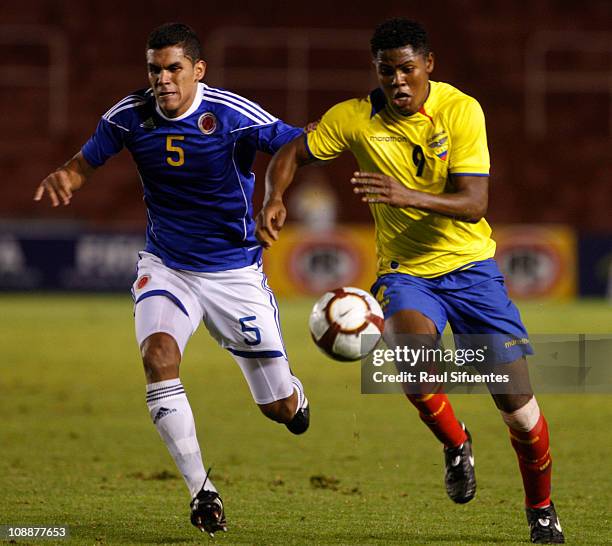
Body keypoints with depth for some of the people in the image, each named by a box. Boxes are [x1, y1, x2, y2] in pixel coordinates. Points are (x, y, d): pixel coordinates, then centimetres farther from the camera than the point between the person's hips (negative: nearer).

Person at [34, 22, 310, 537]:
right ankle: (201, 488, -17)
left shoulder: (232, 115, -19)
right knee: (159, 356, -28)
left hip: (234, 272, -2)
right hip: (165, 266, 2)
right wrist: (60, 177, -19)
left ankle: (293, 395, 45)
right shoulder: (130, 116, -8)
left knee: (279, 407, 3)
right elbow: (86, 162, 4)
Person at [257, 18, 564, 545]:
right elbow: (291, 154, 3)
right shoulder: (355, 119, -9)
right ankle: (455, 445, -2)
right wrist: (274, 198, -18)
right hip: (404, 270, 0)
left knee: (516, 399, -4)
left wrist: (409, 196, -39)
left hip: (469, 264, 0)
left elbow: (474, 204, -22)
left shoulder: (461, 110, -14)